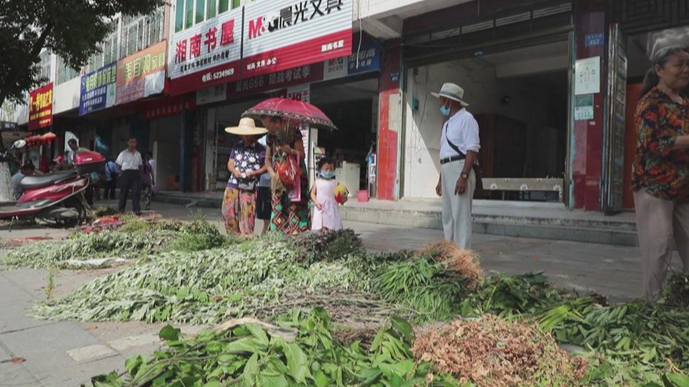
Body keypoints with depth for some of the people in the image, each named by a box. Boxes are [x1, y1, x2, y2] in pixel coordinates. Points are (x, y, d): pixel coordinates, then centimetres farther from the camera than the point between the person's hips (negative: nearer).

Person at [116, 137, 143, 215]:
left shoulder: (138, 154, 15)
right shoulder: (123, 153, 4)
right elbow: (118, 165, 6)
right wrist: (120, 172, -3)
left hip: (136, 173, 3)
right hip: (126, 173, -3)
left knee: (136, 192, -6)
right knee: (124, 191, 3)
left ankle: (137, 209, -7)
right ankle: (121, 209, 13)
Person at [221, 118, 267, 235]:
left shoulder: (260, 149, -4)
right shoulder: (237, 146, 10)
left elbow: (266, 166, -1)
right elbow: (230, 163, 12)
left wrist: (254, 173, -16)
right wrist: (234, 171, -9)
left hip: (249, 187, -4)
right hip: (233, 185, 5)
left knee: (247, 214, -4)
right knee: (228, 212, 2)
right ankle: (233, 236, 14)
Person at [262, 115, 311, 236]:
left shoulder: (293, 132, -8)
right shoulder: (271, 136, 8)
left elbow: (302, 154, -8)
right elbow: (267, 158, 13)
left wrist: (291, 151, -29)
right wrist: (272, 174, -4)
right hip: (278, 179, 5)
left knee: (295, 208, -10)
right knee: (278, 209, 3)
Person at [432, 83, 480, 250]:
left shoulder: (466, 119, -7)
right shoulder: (448, 123, 21)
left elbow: (472, 149, -17)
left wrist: (464, 176, -25)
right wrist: (441, 179, 20)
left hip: (460, 169, -10)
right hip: (447, 171, 10)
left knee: (460, 215, -9)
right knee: (448, 216, 12)